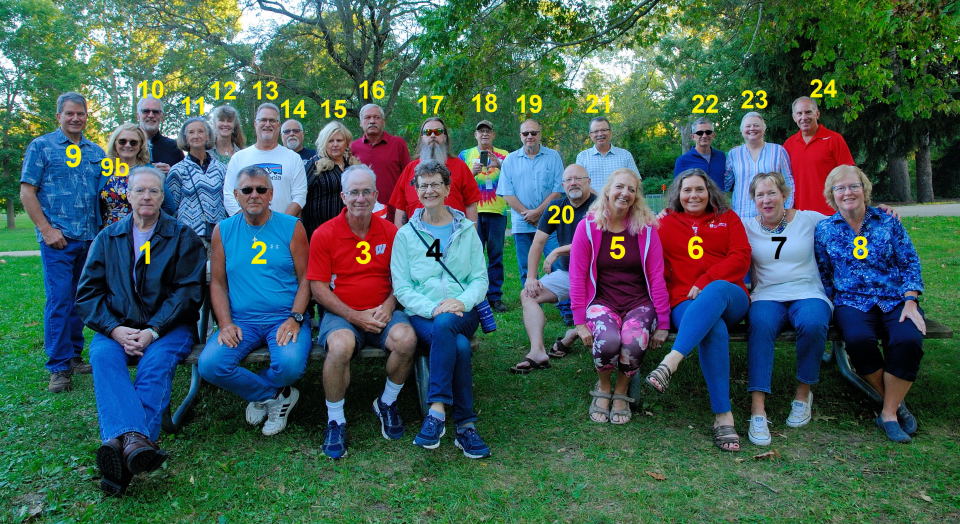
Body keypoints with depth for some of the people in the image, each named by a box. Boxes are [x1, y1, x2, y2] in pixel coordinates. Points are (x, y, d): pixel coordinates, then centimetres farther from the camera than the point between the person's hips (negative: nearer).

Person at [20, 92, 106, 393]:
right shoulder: (41, 146, 2)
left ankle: (74, 356, 20)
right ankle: (59, 367, -1)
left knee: (80, 299, 10)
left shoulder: (96, 152, 14)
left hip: (90, 238, 5)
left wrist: (102, 231, 5)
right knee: (59, 300, -7)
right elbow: (26, 191, -2)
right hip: (58, 238, -4)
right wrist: (46, 229, -11)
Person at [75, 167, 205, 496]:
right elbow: (87, 293, 9)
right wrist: (115, 329, -10)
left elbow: (188, 291, -2)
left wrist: (153, 330, -15)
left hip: (167, 326, -2)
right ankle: (135, 439, -49)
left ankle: (121, 443, -44)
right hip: (118, 327, 2)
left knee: (157, 362, -32)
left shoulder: (182, 236, 8)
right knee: (103, 355, -30)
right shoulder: (107, 238, 16)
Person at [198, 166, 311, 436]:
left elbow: (305, 278, 2)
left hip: (284, 317, -2)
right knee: (209, 365, -23)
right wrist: (225, 324, -5)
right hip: (240, 320, 3)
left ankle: (260, 395, 8)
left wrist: (294, 319, -12)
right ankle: (279, 396, 1)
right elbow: (218, 283, 10)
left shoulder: (291, 227, 4)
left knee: (291, 364, -31)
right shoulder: (223, 230, 10)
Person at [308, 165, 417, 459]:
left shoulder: (390, 232, 6)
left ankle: (387, 403, 1)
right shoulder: (325, 234, -1)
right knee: (340, 345, -35)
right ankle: (335, 421, -10)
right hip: (341, 314, -2)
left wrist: (388, 306, -9)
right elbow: (319, 288, -4)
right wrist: (355, 317, -14)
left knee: (406, 339, -29)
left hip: (382, 312, 2)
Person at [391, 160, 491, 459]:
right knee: (459, 347, -34)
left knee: (444, 325, -37)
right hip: (422, 315, 0)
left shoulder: (466, 230, 14)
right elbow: (402, 288, 2)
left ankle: (437, 411, -34)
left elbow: (480, 278, 8)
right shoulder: (406, 235, 10)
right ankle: (465, 426, -29)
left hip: (463, 314, 1)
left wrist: (462, 302, -15)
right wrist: (432, 308, -17)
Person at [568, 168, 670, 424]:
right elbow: (577, 276, -1)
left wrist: (663, 324, -2)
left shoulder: (646, 229, 3)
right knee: (608, 340, -33)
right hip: (602, 301, -1)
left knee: (634, 343, -32)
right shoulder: (588, 227, 0)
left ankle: (622, 391, 2)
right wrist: (580, 322, -7)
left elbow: (656, 277, 2)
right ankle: (603, 387, 2)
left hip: (639, 303, 1)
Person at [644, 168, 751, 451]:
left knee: (717, 289, -38)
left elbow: (741, 258, 5)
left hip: (729, 298, 1)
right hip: (684, 303, -1)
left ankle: (670, 363, -51)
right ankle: (723, 416, -38)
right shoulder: (665, 224, 18)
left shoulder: (727, 218, 20)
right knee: (714, 330, -36)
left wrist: (705, 282, -10)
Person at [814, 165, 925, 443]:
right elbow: (823, 275, 9)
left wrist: (910, 303, -6)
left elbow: (910, 263, 5)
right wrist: (830, 307, -2)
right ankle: (896, 402, -8)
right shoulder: (824, 229, 7)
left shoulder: (887, 221, 6)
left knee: (908, 340, -31)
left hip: (895, 299, 1)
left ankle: (889, 412, -11)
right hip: (852, 301, 0)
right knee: (858, 339, -34)